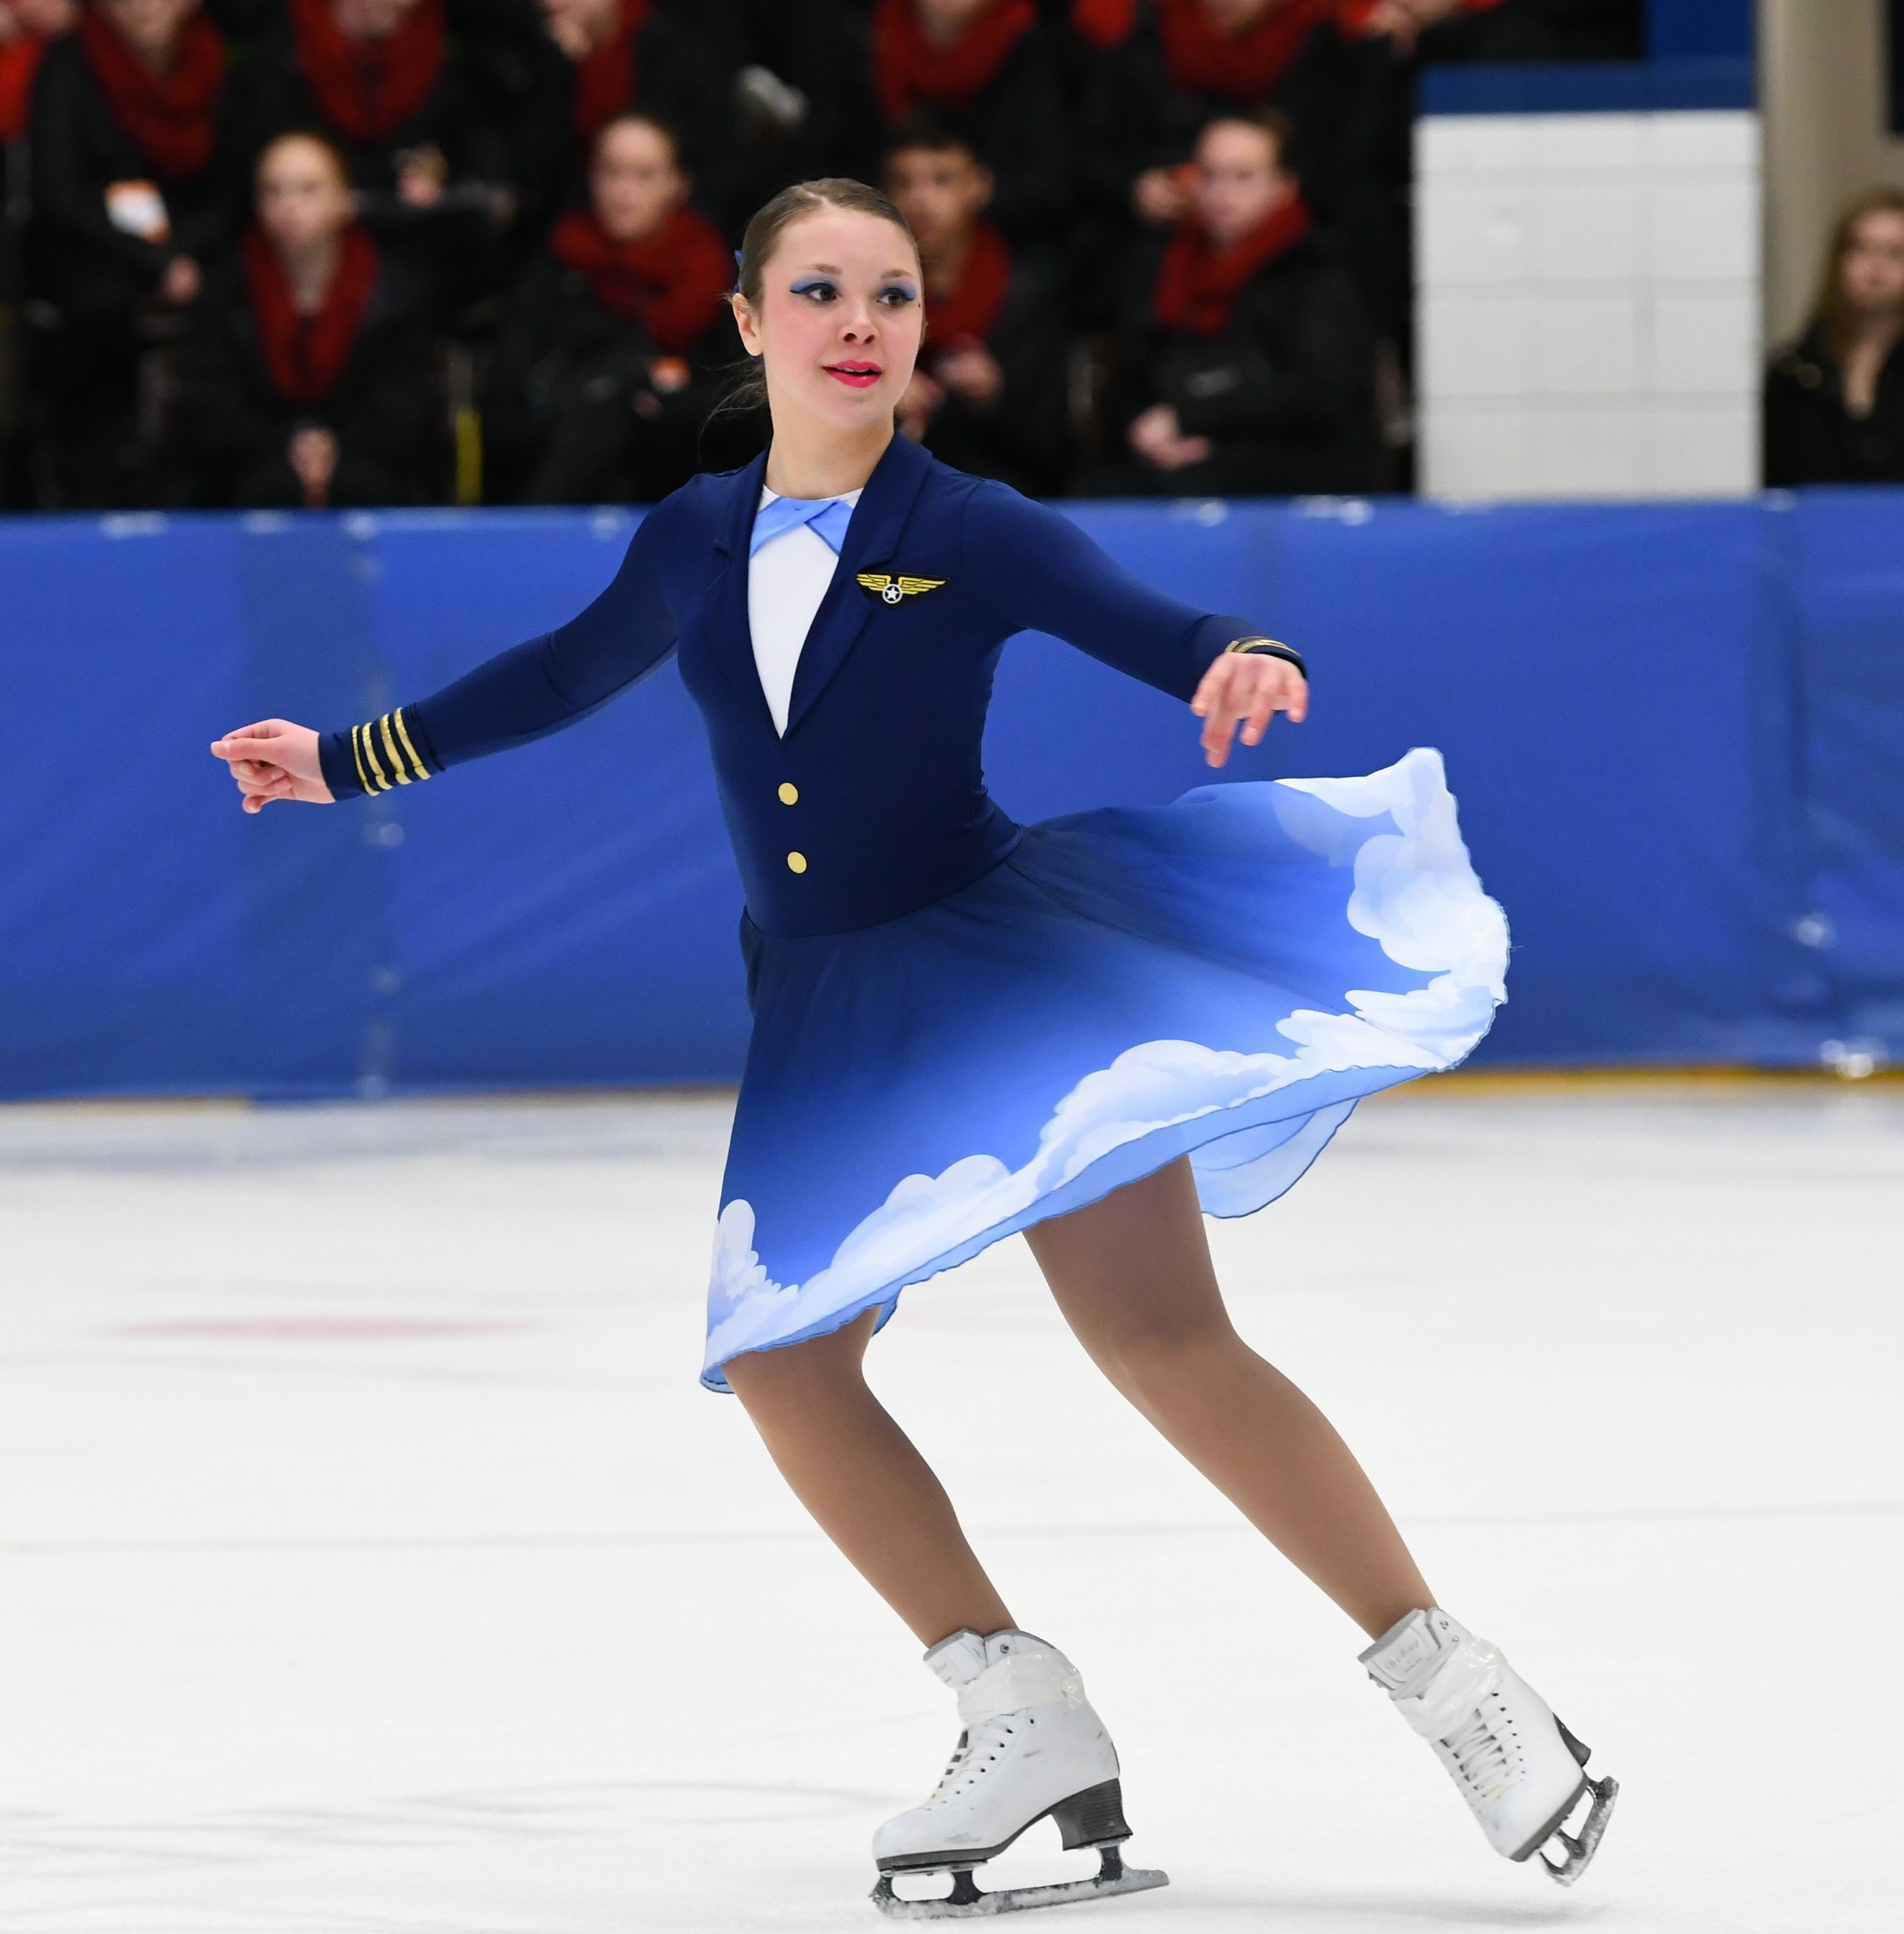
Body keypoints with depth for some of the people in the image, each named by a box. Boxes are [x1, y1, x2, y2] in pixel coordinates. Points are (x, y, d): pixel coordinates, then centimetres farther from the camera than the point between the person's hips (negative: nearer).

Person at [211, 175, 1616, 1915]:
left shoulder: (969, 532, -6)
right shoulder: (697, 542, 7)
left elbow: (1152, 628, -14)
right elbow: (561, 679, 24)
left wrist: (1239, 664, -38)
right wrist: (345, 761, 33)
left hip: (1006, 951, -6)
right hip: (827, 1016, 6)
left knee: (1164, 1340, -16)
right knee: (779, 1358, -6)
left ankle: (1446, 1677, -12)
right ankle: (1030, 1724, 0)